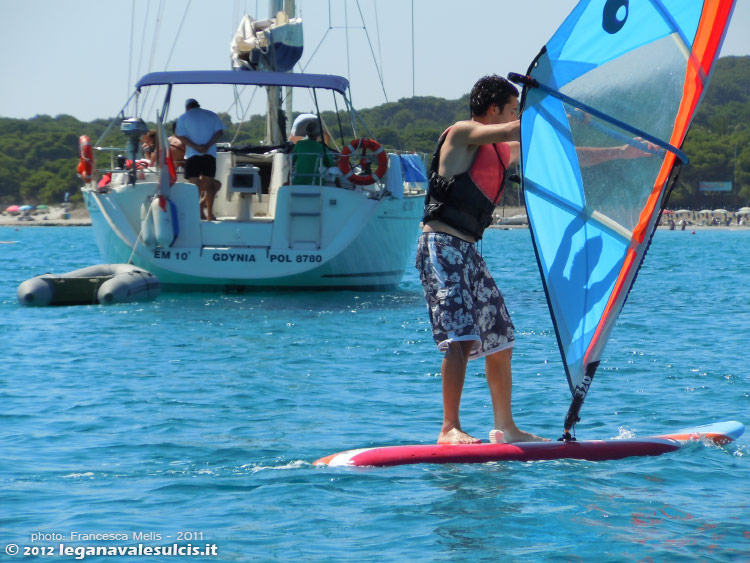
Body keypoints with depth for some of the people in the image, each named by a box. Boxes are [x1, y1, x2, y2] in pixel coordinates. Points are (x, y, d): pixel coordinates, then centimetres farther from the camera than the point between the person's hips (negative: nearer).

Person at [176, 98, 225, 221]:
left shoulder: (183, 118, 7)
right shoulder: (211, 115, 11)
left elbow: (181, 136, -4)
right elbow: (219, 132, 1)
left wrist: (195, 146, -11)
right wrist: (208, 145, -8)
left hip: (192, 154, -2)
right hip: (210, 154, 2)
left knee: (194, 183, -1)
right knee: (209, 183, 6)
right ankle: (209, 213, 3)